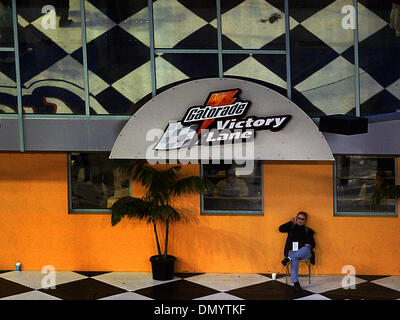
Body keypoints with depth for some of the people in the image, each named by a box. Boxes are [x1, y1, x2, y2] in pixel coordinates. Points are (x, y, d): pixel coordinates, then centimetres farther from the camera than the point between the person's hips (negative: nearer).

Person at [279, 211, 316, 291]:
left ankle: (288, 258, -43)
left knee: (306, 248, -36)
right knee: (294, 259, -36)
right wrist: (291, 222, 0)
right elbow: (281, 229, 2)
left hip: (304, 253, 1)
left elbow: (313, 243, 14)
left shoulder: (308, 230, 17)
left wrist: (310, 245, -10)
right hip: (292, 251, -1)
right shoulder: (292, 227, 17)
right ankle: (295, 282, -45)